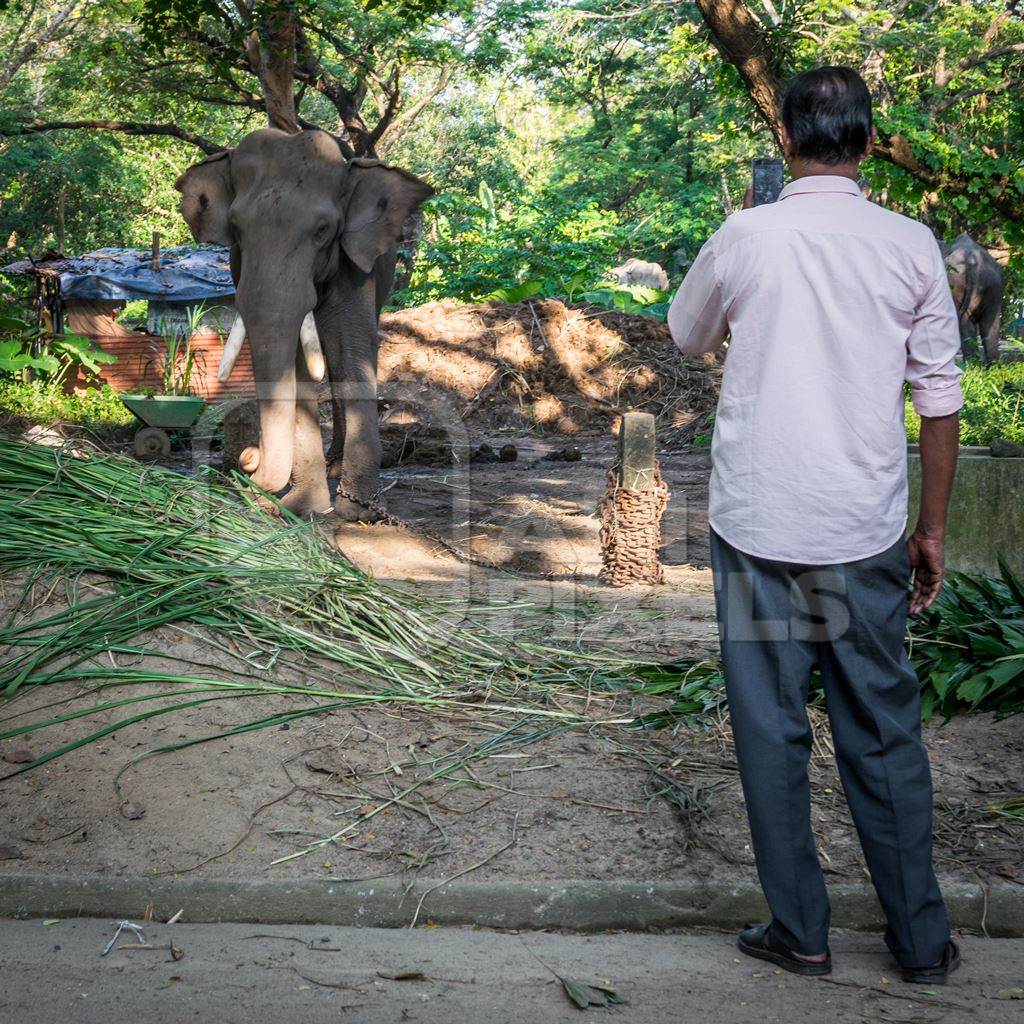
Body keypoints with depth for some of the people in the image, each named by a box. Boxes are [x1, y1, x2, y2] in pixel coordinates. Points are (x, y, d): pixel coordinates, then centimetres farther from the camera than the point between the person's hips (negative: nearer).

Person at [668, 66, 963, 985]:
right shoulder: (910, 246, -1)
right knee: (885, 730, 12)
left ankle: (800, 930, 16)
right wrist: (933, 529, 10)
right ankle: (922, 937, 20)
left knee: (771, 728, 9)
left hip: (757, 524, -1)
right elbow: (940, 398, 1)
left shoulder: (745, 237, -5)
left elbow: (687, 336, 14)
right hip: (866, 530, 2)